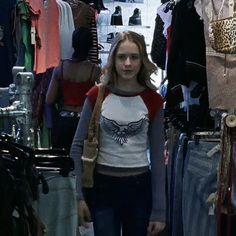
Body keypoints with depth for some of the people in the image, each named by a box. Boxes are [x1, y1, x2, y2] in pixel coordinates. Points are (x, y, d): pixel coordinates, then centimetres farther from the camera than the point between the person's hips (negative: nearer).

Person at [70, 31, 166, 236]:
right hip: (102, 186, -1)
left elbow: (157, 156, 0)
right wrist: (80, 195, -5)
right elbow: (77, 147, 1)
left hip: (140, 187, 1)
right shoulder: (96, 96, -4)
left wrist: (159, 210, -2)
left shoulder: (153, 101, -2)